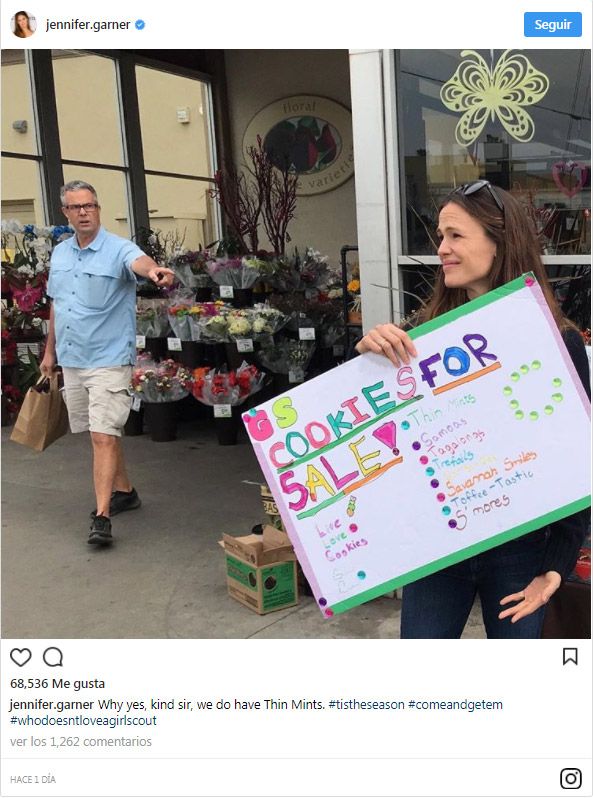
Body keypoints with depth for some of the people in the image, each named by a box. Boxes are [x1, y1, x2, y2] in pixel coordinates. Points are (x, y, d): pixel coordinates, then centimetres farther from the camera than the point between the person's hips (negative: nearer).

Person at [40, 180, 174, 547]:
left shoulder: (118, 249, -11)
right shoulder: (60, 254, 10)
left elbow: (139, 261, -35)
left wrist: (155, 271, -59)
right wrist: (50, 351, 22)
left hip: (108, 359, -7)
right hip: (71, 360, 7)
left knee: (104, 437, -11)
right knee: (102, 432, 17)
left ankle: (102, 516, -8)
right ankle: (124, 491, 34)